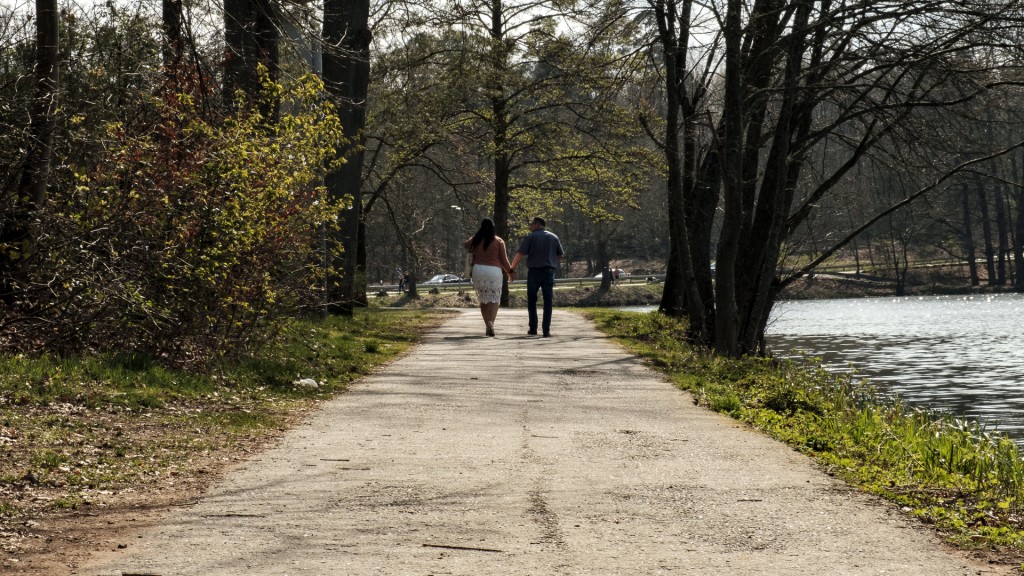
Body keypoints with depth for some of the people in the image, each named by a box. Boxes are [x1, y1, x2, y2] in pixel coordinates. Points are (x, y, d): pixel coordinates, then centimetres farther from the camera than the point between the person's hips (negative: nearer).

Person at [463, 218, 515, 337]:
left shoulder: (476, 240, 4)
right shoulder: (499, 241, -2)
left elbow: (465, 245, 25)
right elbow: (504, 260, 1)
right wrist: (510, 271, 16)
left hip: (478, 270, 2)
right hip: (494, 270, -2)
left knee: (483, 299, 11)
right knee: (494, 300, 1)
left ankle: (487, 325, 6)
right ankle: (491, 322, -22)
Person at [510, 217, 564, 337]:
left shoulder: (530, 237, -4)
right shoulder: (553, 237, 7)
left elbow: (520, 254, -10)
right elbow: (561, 254, 16)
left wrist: (512, 268, -6)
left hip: (534, 271, -2)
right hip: (549, 271, 2)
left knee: (532, 301, 10)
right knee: (548, 301, 3)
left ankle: (533, 328, 10)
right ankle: (546, 329, -4)